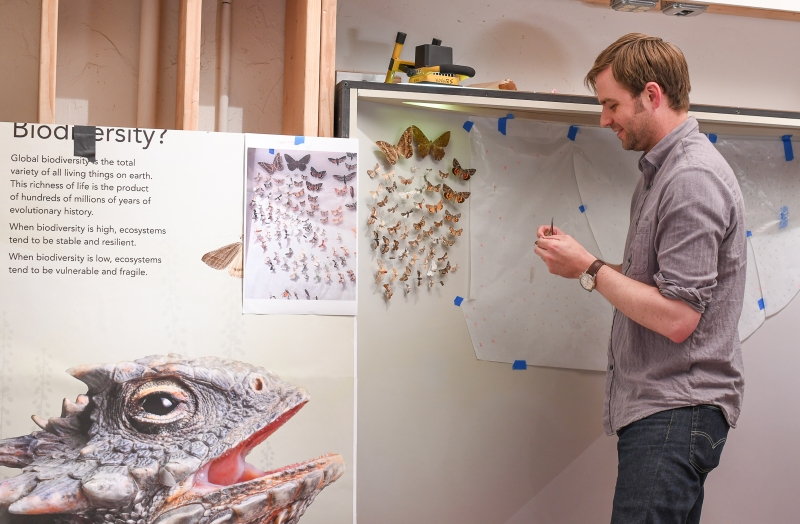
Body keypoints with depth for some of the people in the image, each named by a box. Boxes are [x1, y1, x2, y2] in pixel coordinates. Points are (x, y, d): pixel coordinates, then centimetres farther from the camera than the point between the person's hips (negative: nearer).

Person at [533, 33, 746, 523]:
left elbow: (676, 317, -21)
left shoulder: (692, 179, -16)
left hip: (675, 413, -10)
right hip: (659, 407, 10)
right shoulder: (662, 170, 17)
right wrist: (580, 261, 6)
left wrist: (589, 268, -12)